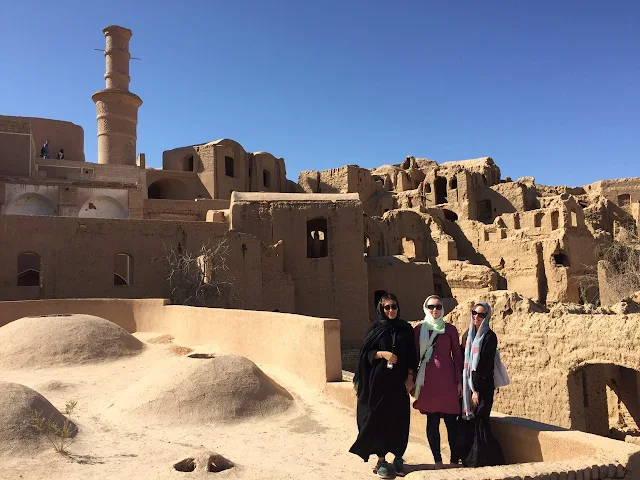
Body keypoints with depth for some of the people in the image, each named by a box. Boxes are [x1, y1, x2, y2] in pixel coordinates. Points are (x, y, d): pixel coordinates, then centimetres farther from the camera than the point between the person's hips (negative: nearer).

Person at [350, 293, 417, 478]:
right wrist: (382, 353, -18)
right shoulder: (375, 329, -1)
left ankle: (398, 458, 21)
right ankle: (381, 461, 13)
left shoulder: (406, 328, 4)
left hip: (399, 381, 2)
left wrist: (410, 377, -3)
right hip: (379, 381, -2)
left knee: (399, 419, 5)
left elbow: (411, 355, 5)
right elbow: (365, 354, -2)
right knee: (380, 419, 1)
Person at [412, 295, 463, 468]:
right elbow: (415, 356, 8)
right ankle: (437, 460, 13)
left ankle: (454, 460, 9)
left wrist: (459, 381, 2)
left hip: (447, 379, 0)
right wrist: (413, 380, 4)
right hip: (428, 380, 1)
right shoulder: (419, 330, 6)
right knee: (432, 421, 4)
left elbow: (457, 356, 6)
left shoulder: (450, 329, 5)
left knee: (451, 420, -1)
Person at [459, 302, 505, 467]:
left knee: (479, 422, -5)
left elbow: (486, 365, -14)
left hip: (482, 386, -6)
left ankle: (482, 460, 6)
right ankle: (468, 458, 19)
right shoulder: (468, 335, 11)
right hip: (467, 384, 6)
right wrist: (461, 384, 9)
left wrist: (477, 389, -16)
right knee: (467, 421, 8)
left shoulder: (489, 337, -9)